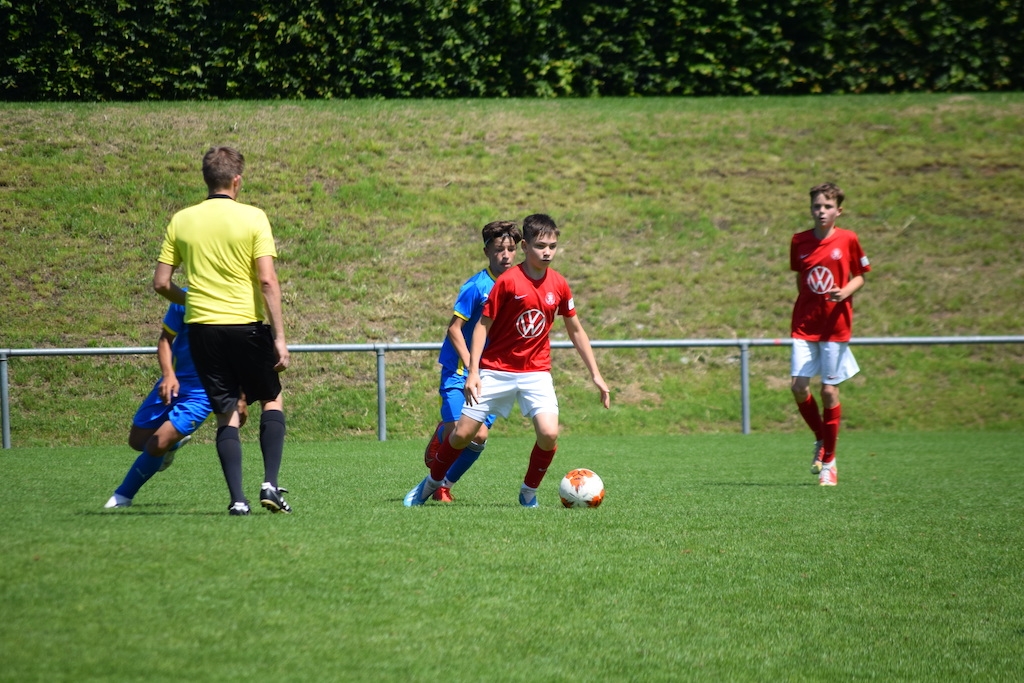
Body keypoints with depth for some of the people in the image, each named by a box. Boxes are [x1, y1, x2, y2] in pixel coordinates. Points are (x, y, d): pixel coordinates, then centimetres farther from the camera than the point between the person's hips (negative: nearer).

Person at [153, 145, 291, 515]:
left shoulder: (181, 221, 4)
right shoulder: (252, 218, -5)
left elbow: (161, 283, 6)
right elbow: (268, 281, -12)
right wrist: (279, 336, -10)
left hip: (201, 327, 2)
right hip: (248, 324, -2)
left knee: (227, 414, 9)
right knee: (273, 400, 17)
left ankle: (237, 498, -1)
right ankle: (270, 484, 3)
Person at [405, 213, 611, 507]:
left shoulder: (559, 285, -1)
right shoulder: (508, 281, -13)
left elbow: (576, 331, 10)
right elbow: (483, 325, -8)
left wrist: (596, 375, 9)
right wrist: (473, 372, -15)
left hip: (536, 372, 2)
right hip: (496, 369, -2)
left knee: (549, 433, -18)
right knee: (463, 433, 0)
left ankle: (529, 492, 5)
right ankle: (431, 483, 26)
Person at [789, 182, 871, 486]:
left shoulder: (848, 239, -3)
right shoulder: (799, 241, 4)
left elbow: (860, 276, 4)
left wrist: (845, 292, -15)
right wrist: (802, 307, 12)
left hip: (835, 325, -2)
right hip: (804, 324, 2)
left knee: (829, 391, -1)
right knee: (799, 386, -9)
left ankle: (829, 461, 11)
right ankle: (821, 440, 17)